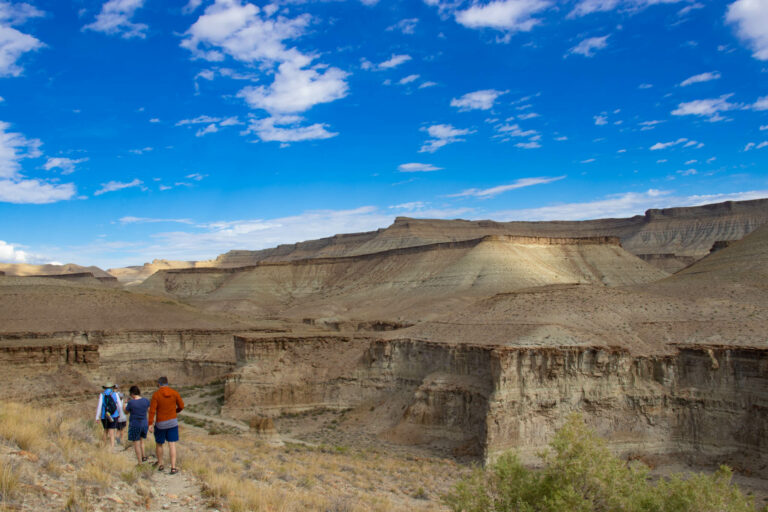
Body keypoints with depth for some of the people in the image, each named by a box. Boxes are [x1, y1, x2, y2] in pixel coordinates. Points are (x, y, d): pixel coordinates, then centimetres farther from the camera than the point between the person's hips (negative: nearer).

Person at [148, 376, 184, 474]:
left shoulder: (156, 395, -11)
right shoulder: (175, 393, -5)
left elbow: (152, 410, -16)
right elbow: (181, 406, 2)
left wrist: (150, 424, -16)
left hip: (160, 424, -1)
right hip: (172, 422, 1)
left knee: (159, 444, 19)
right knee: (172, 444, 2)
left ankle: (160, 464, 31)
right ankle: (173, 467, -4)